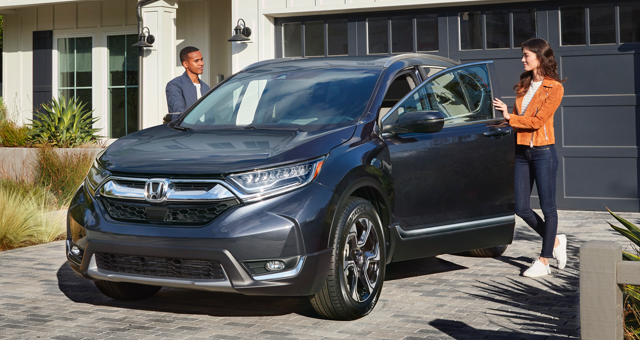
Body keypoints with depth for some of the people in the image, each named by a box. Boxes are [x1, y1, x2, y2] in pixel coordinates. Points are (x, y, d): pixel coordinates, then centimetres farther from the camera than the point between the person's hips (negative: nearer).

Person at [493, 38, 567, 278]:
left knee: (547, 208, 2)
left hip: (543, 152, -7)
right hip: (521, 152, 7)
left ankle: (544, 262, 9)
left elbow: (538, 121, -15)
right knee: (521, 208, 7)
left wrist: (509, 117, -16)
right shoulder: (524, 85, 14)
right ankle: (555, 242, 28)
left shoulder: (554, 87, -7)